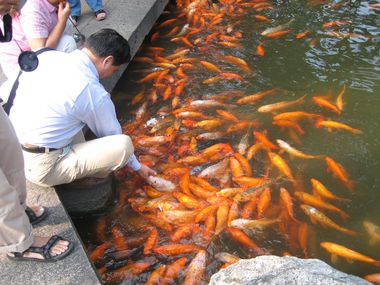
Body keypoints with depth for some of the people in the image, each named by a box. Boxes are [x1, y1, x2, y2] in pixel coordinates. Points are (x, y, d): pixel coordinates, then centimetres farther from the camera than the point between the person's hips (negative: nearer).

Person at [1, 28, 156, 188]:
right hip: (42, 169, -8)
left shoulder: (47, 55, 0)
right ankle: (88, 172, 13)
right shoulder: (94, 93, -18)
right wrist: (137, 166, 13)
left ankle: (81, 156, 15)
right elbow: (114, 136, -3)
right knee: (124, 144, -14)